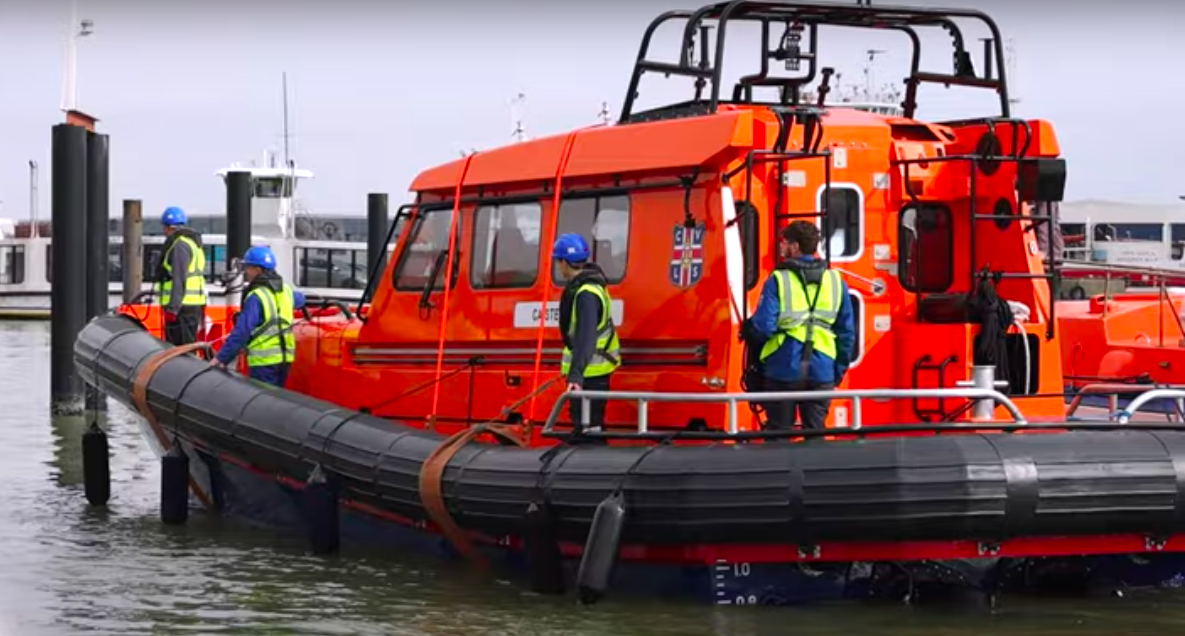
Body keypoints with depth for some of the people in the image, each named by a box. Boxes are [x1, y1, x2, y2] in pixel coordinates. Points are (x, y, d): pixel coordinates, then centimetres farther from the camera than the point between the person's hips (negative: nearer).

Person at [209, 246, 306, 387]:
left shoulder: (256, 297, -14)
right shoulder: (285, 290, 10)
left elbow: (241, 331, -18)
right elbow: (299, 299, 35)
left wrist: (222, 357, -15)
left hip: (264, 360, -8)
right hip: (284, 357, 8)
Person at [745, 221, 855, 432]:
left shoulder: (777, 281, -8)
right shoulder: (835, 281, 6)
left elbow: (762, 327, -14)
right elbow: (847, 332, 9)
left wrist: (749, 328, 9)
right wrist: (839, 370, 17)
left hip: (783, 371, -3)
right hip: (821, 373, 3)